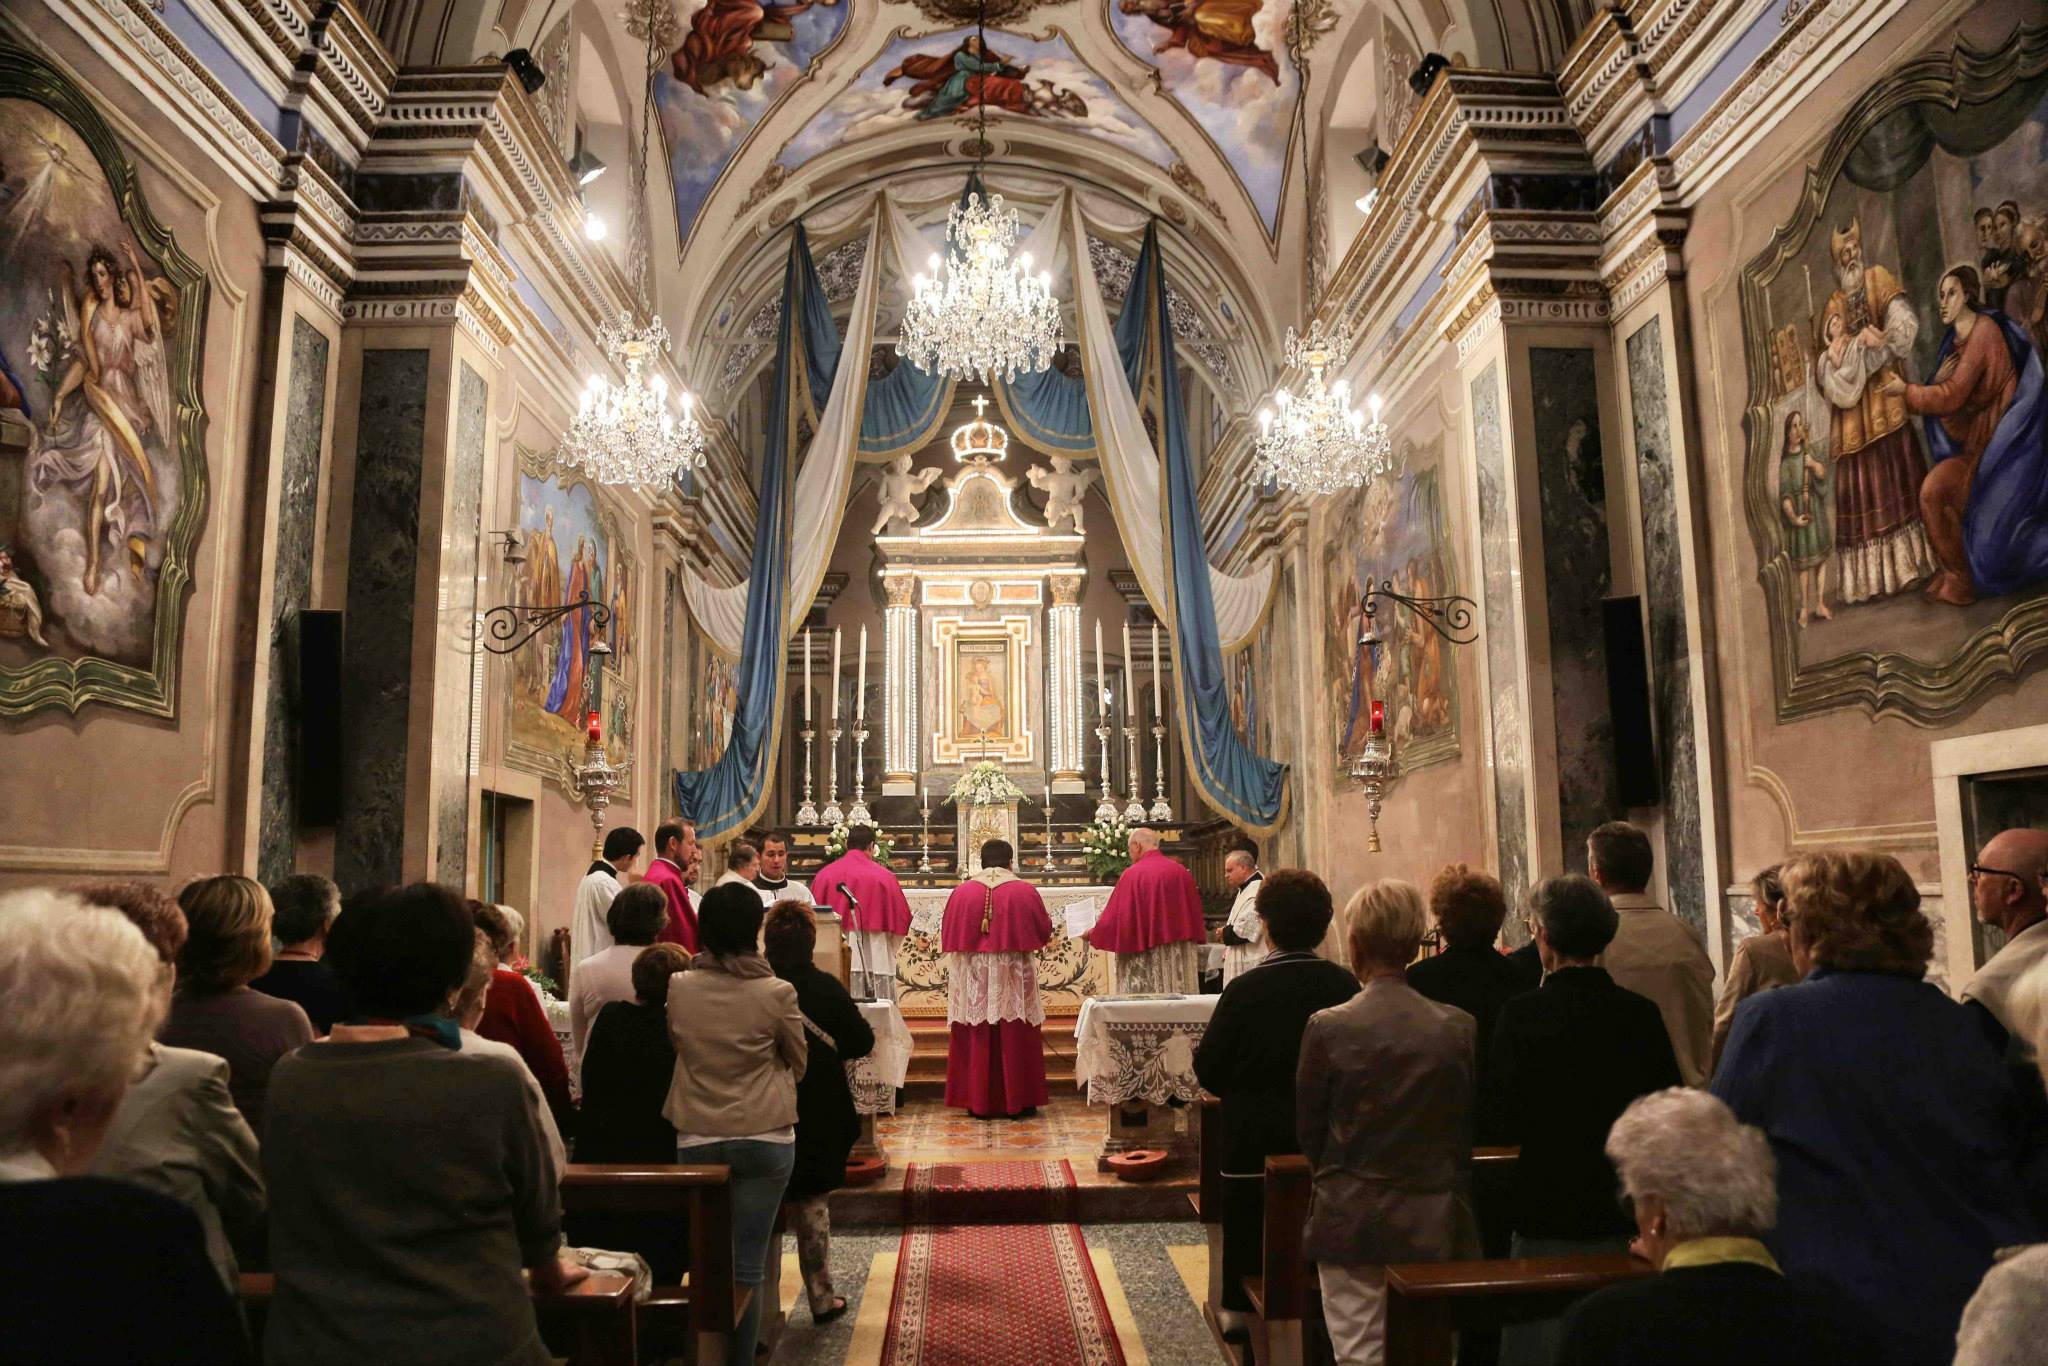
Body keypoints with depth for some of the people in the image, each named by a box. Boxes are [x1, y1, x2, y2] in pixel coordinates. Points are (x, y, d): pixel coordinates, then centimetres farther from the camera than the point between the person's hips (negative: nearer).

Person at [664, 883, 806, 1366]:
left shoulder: (679, 988, -7)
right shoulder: (777, 992, -13)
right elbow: (798, 1062, 3)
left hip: (696, 1139, 2)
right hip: (765, 1138, -2)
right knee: (746, 1267, 5)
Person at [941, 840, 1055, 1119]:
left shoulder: (962, 892, -3)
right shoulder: (1026, 891, -6)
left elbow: (948, 937, 5)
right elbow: (1044, 932, 3)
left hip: (973, 979, 1)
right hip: (1015, 978, -1)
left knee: (977, 1041, 9)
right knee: (1015, 1040, 9)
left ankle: (978, 1103, 13)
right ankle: (1017, 1101, 14)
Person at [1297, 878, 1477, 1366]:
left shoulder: (1327, 1028, -14)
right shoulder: (1459, 1027, -7)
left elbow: (1307, 1128, -3)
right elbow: (1468, 1125, 4)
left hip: (1352, 1221, -2)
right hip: (1434, 1227, 3)